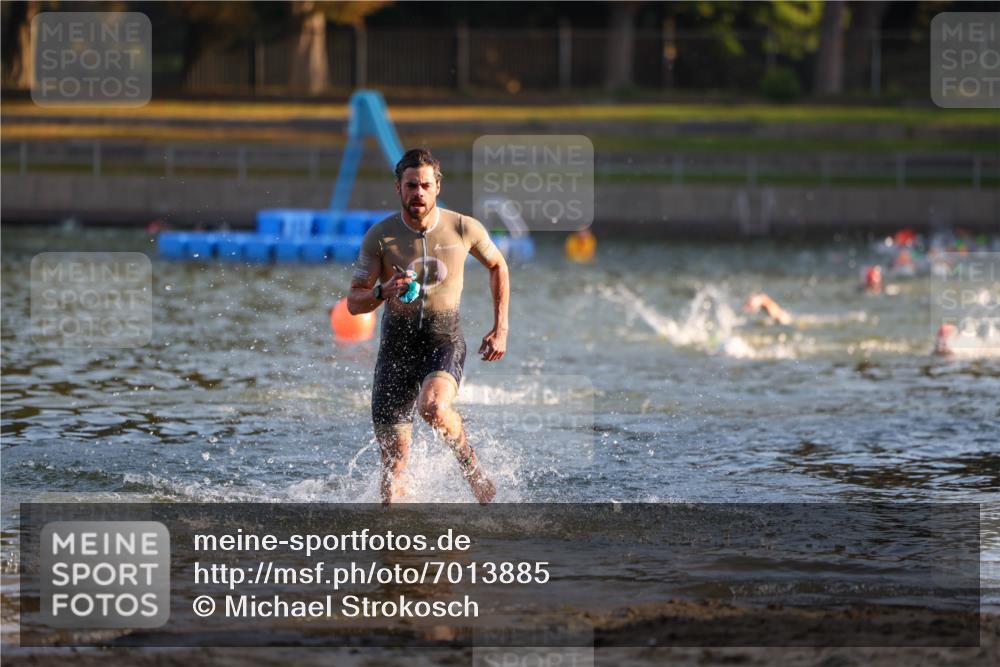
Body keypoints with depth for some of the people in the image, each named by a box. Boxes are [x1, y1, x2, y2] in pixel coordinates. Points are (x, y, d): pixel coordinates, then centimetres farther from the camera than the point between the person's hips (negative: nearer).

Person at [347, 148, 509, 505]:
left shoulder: (464, 229, -6)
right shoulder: (380, 236, -6)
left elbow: (497, 266, 14)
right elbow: (354, 302, -5)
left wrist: (500, 329, 9)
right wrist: (384, 291, -26)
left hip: (444, 341, -1)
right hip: (397, 345, 1)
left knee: (433, 408, -34)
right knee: (394, 464, -2)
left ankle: (467, 459, -3)